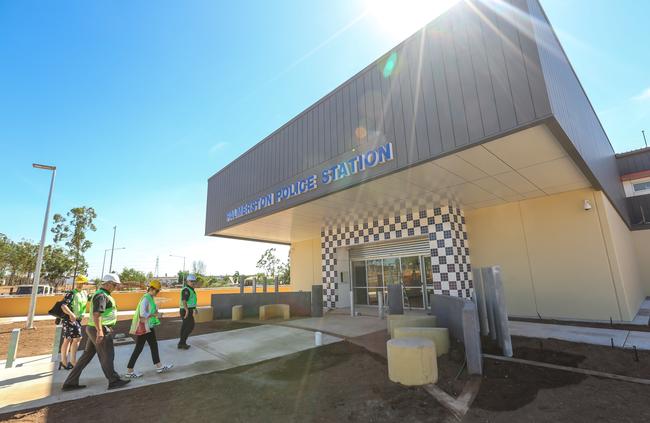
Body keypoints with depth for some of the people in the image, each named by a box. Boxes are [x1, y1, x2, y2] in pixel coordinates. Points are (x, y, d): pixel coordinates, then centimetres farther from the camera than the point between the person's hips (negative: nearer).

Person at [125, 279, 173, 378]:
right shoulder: (146, 298, -20)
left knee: (154, 345, 15)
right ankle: (129, 371, 17)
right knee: (139, 348, 2)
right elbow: (142, 314, -26)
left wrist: (156, 313, 2)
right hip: (144, 326, -10)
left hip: (149, 326, 10)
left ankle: (159, 366, 25)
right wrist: (155, 315, -19)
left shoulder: (150, 298, 8)